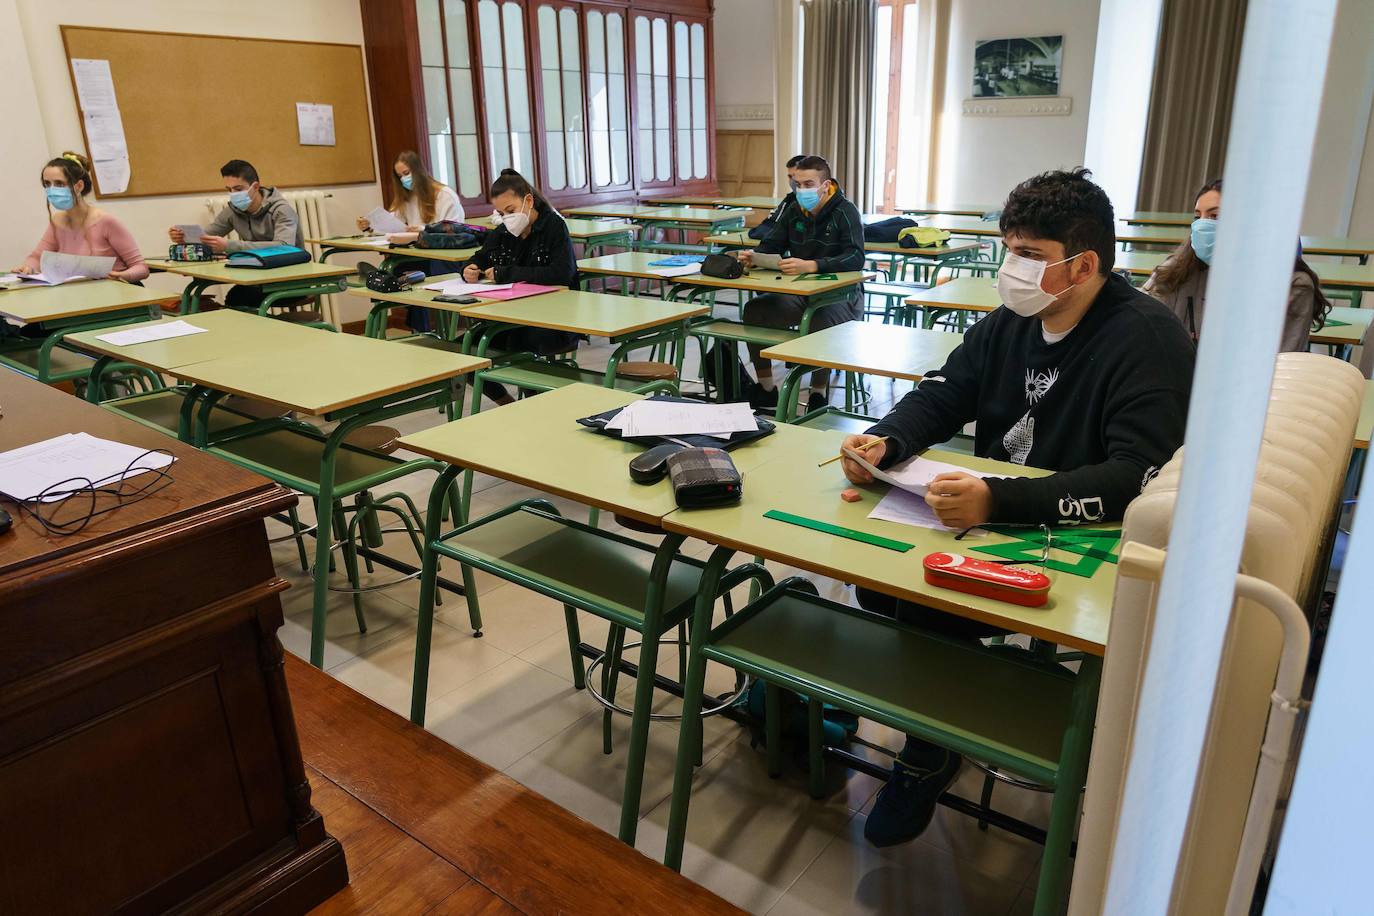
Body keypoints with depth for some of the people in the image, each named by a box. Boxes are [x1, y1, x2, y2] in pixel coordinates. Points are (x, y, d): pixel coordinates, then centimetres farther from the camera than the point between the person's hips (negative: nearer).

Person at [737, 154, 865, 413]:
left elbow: (856, 258, -27)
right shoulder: (793, 210, 7)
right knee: (754, 309, -15)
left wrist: (810, 265, -41)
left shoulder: (845, 212, -12)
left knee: (820, 322, -38)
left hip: (840, 295, -6)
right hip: (801, 293, 6)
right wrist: (753, 256, -18)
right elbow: (771, 245, 7)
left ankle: (818, 393, -16)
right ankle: (766, 391, -4)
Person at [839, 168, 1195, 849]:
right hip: (992, 520, 7)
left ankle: (929, 759, 5)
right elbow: (940, 395, 8)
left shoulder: (1148, 340, -18)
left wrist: (999, 501, -41)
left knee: (931, 603, -24)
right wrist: (886, 443, -15)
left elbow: (1139, 476, -29)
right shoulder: (1011, 322, 4)